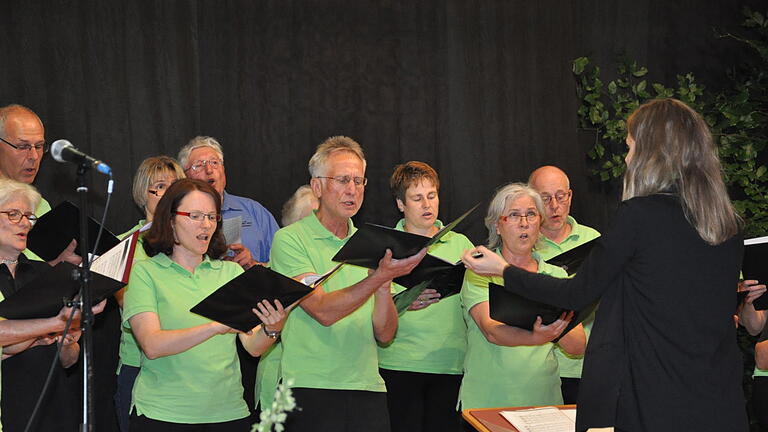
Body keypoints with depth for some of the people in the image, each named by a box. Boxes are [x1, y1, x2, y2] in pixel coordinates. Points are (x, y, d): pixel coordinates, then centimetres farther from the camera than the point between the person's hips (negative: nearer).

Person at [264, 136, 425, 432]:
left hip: (367, 388, 4)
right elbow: (323, 311, -15)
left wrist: (385, 287, -11)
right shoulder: (290, 239, -2)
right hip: (309, 388, -4)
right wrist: (380, 277, -23)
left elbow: (384, 335, 7)